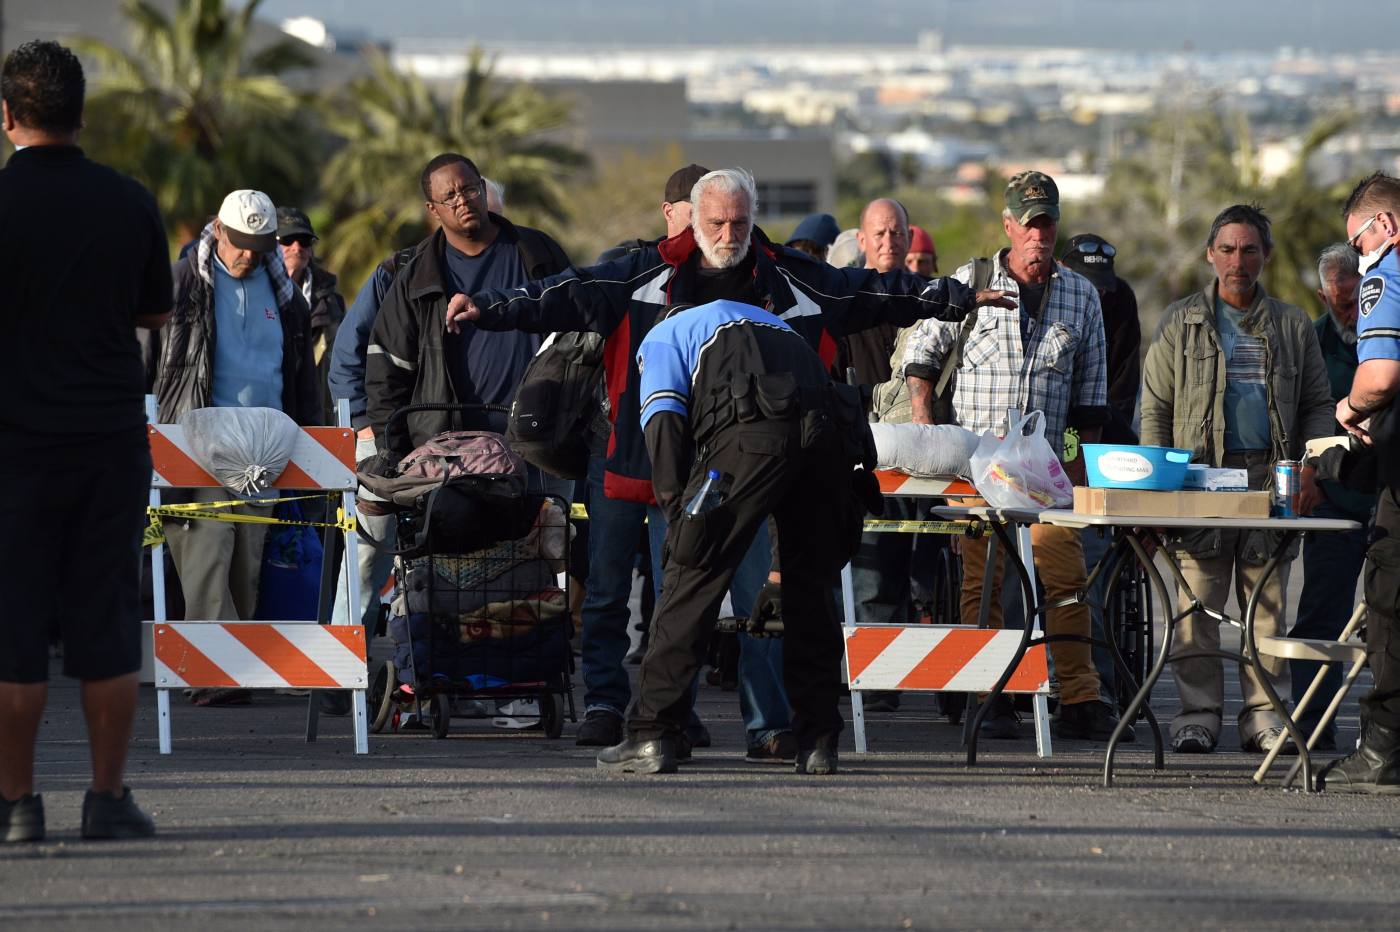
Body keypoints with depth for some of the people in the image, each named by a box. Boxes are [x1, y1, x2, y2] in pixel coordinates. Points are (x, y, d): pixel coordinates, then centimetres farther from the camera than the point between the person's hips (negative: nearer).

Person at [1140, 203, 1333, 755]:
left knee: (1268, 602, 0)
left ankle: (1264, 715, 4)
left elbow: (1317, 404, 16)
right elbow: (1155, 407, 9)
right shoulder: (1182, 323, 10)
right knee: (1197, 602, -5)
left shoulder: (1292, 327, 14)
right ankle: (1198, 714, -1)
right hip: (1201, 478, -1)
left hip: (1271, 477, 1)